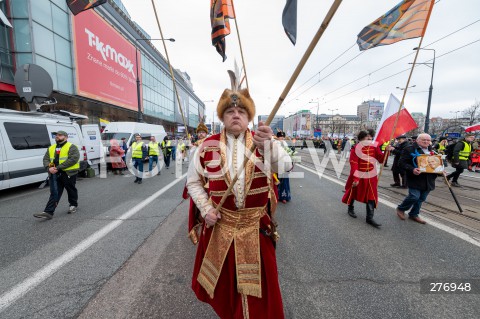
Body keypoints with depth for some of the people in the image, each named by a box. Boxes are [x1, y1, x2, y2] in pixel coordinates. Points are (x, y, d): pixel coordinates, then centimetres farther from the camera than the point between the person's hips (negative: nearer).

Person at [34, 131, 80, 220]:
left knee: (71, 190, 11)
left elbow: (73, 159, -19)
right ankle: (48, 212, 0)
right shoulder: (51, 148, 16)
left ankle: (73, 205, 31)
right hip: (55, 174, 5)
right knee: (54, 193, 2)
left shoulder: (71, 147, -6)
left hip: (69, 173, -5)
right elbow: (45, 159, 13)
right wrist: (49, 168, -9)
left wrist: (58, 167, -20)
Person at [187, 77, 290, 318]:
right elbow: (193, 181, 4)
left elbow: (285, 165, -25)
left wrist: (266, 145, -45)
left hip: (256, 226, -1)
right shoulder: (208, 146, -5)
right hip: (220, 225, 2)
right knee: (222, 279, 22)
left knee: (257, 281, 15)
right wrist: (205, 208, -8)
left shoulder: (263, 141, -7)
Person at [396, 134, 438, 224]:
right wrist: (412, 169, -26)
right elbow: (402, 162, -12)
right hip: (415, 179, -7)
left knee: (421, 199, 11)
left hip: (428, 181, 7)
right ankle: (401, 208, 12)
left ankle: (414, 214, 26)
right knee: (414, 196, -12)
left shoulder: (432, 151, 17)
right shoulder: (409, 149, -7)